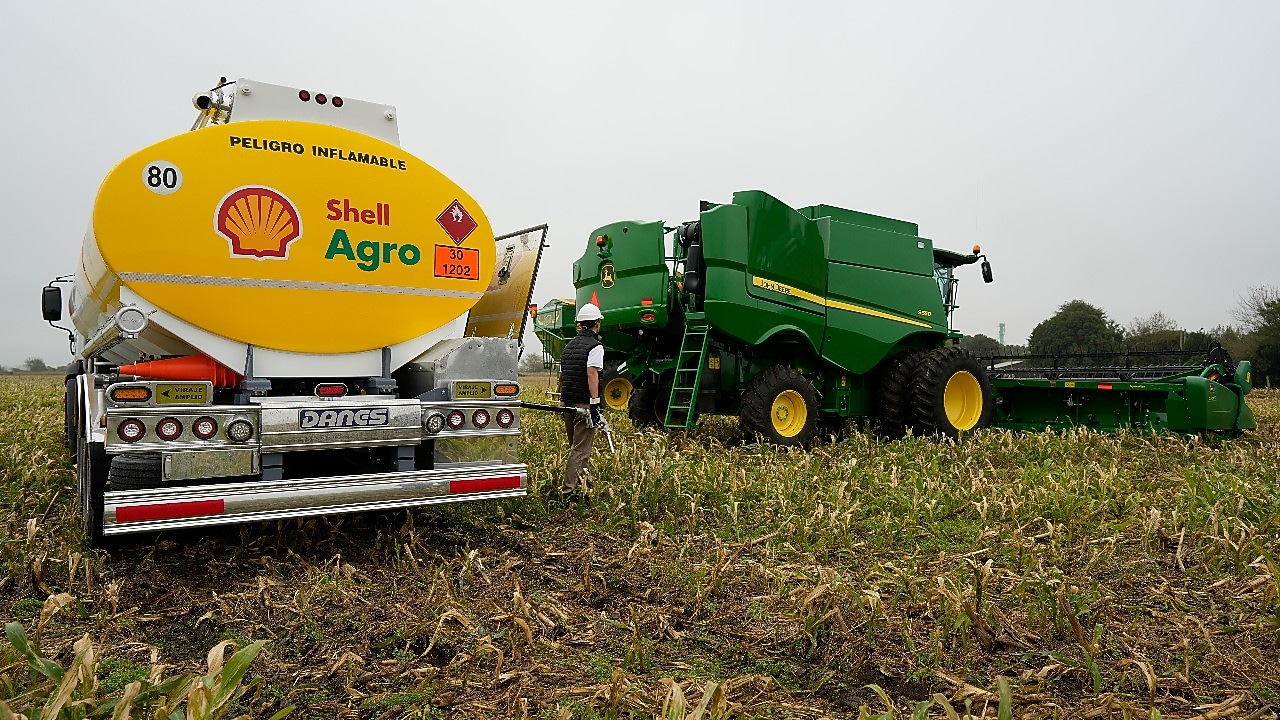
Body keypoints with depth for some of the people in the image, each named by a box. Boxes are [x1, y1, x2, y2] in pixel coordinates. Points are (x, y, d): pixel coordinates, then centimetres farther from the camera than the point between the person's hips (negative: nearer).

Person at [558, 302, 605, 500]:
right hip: (584, 404, -8)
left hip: (568, 402, 8)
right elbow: (592, 374, -18)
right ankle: (569, 491, -10)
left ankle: (581, 485, 30)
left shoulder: (569, 346, 17)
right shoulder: (595, 346, -7)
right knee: (580, 449, -6)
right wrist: (595, 404, -20)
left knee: (576, 447, 19)